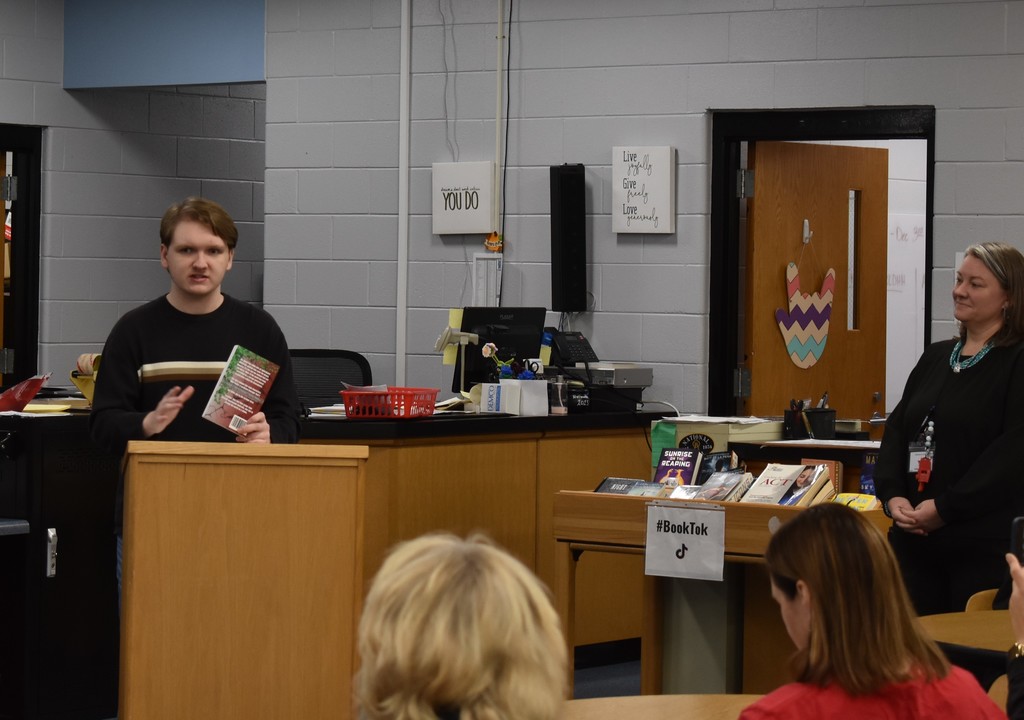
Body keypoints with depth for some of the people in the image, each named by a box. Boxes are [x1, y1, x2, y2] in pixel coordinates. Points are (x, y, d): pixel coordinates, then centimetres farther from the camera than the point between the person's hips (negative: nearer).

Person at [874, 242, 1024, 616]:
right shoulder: (936, 357, 16)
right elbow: (897, 429, 14)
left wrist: (945, 508, -18)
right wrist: (892, 495, -4)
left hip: (985, 546, -7)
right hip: (916, 540, 7)